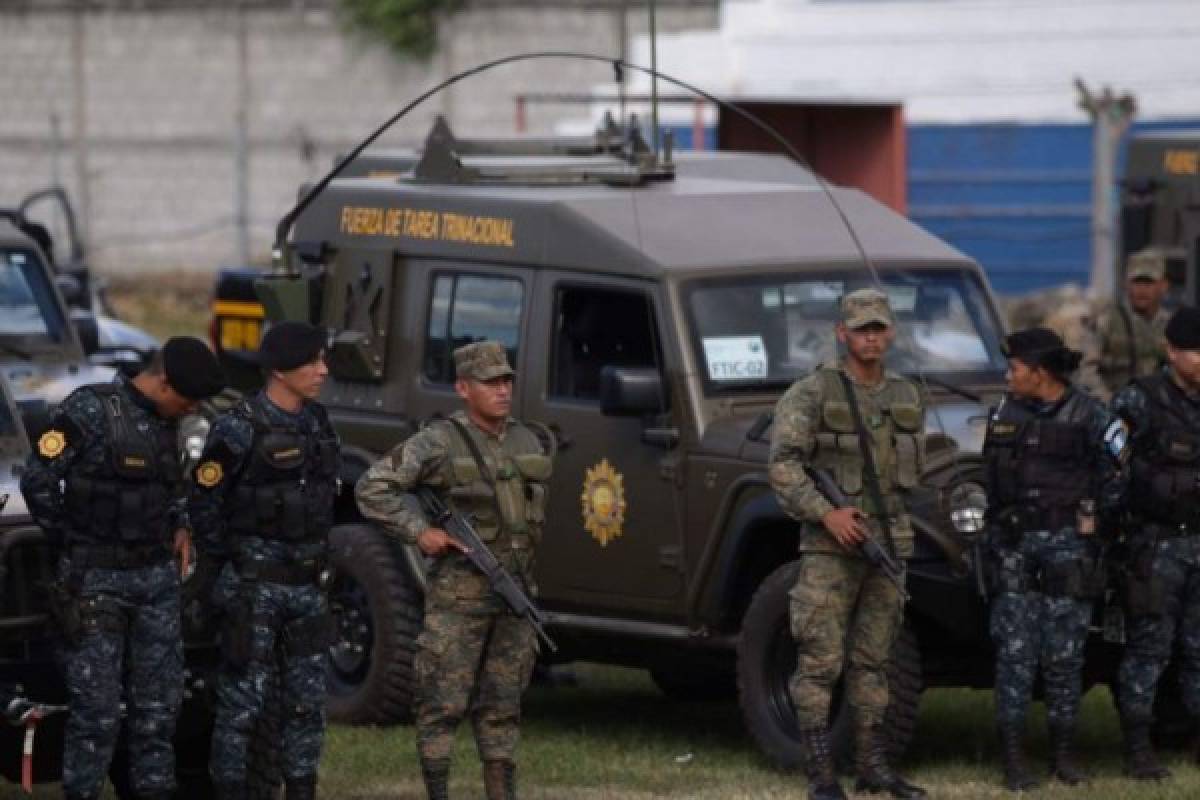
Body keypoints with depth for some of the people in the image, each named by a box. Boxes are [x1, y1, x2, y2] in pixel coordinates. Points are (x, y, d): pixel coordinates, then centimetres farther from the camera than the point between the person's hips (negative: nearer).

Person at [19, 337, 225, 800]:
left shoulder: (165, 421, 8)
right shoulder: (90, 411, -14)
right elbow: (37, 481, -14)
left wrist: (179, 527, 9)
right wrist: (69, 542, -4)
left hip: (158, 575, 7)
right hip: (97, 580, -7)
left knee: (159, 700, 8)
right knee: (97, 705, -5)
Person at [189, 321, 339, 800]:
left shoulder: (316, 422, 6)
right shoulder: (239, 429, -15)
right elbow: (204, 503, -9)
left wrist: (317, 559, 14)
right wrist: (223, 573, -2)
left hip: (306, 584, 7)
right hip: (255, 587, -7)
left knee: (306, 701, 9)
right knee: (242, 699, -2)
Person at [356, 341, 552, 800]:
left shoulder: (526, 442, 9)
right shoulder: (439, 443, -10)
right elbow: (373, 489, -12)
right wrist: (418, 532, -18)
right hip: (459, 594, -6)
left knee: (502, 706, 9)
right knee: (444, 706, -4)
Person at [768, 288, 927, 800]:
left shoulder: (906, 398, 10)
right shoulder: (812, 393, -8)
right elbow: (782, 465, -14)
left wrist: (889, 518, 12)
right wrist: (825, 512, -22)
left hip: (888, 545, 5)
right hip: (830, 546, -5)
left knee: (872, 661, 10)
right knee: (820, 662, -6)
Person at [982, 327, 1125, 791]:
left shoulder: (1089, 417, -5)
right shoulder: (1004, 414, 8)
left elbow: (1118, 476, 0)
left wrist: (1095, 519, -1)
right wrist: (995, 534, 13)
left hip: (1066, 544, -3)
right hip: (1013, 544, 3)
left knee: (1064, 655, 1)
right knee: (1014, 652, -2)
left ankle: (1063, 755, 10)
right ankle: (1013, 760, -2)